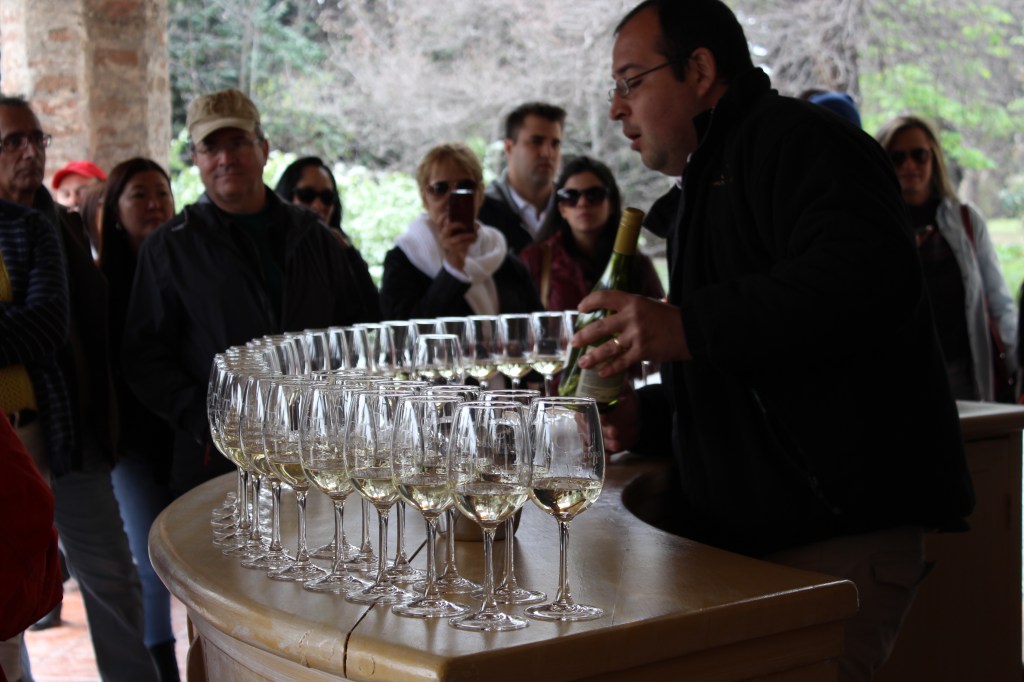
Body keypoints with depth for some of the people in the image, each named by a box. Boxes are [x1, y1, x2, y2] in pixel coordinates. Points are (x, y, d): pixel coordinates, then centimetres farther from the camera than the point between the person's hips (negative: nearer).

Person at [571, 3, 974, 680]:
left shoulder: (798, 138, -7)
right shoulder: (710, 180, 25)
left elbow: (869, 275, -29)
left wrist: (688, 329, -30)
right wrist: (645, 418, 13)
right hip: (744, 535, 10)